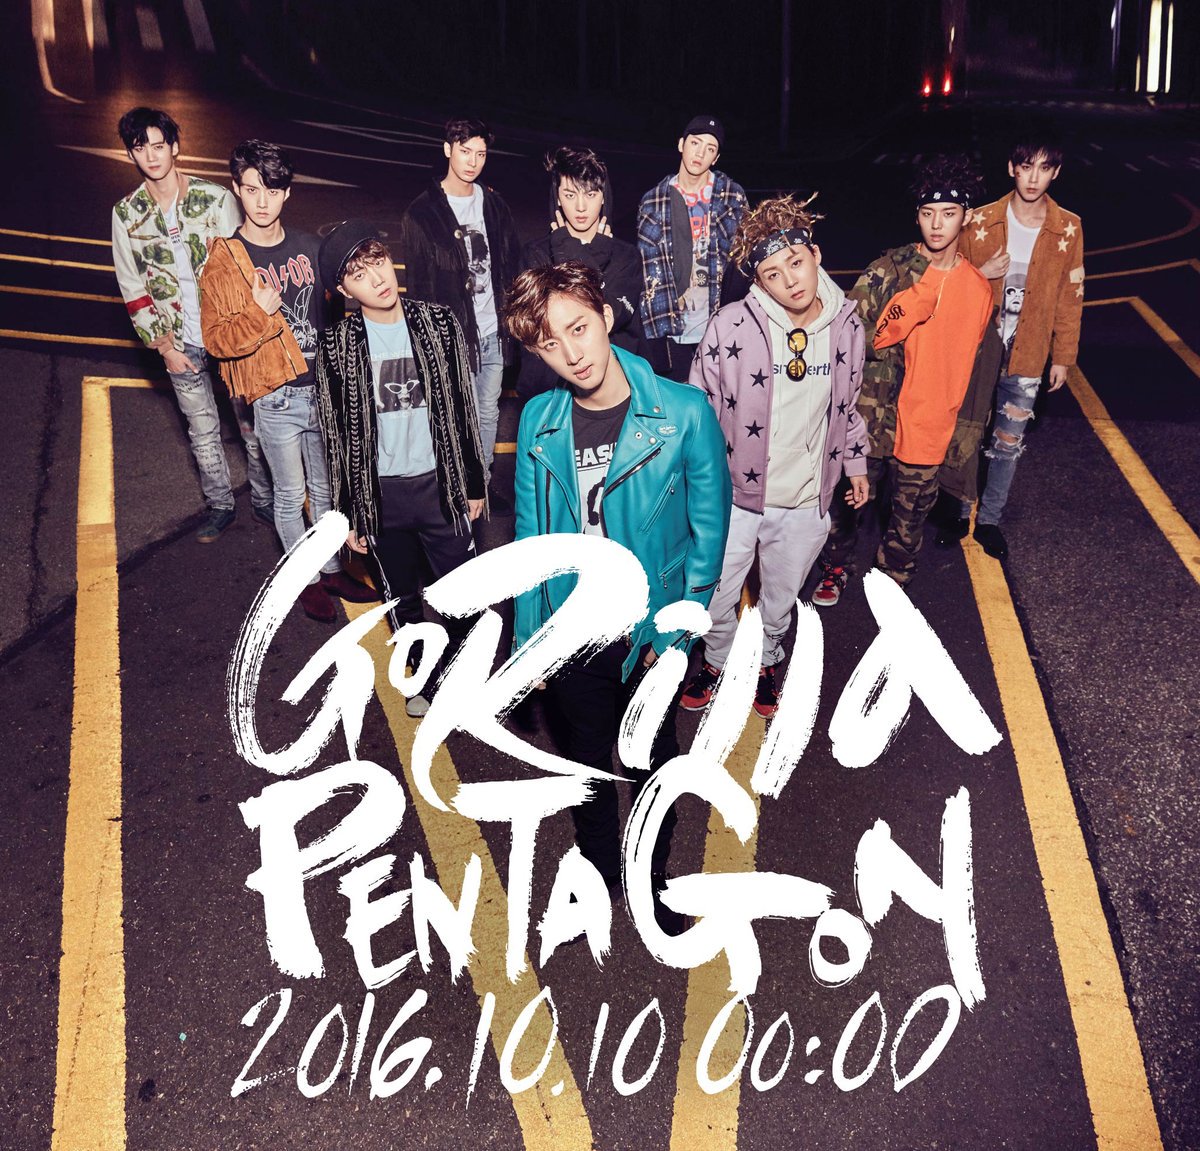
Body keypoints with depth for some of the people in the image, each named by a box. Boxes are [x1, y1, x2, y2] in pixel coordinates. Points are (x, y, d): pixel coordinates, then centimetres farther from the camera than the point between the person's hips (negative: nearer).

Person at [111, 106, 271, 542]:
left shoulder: (216, 198, -8)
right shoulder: (126, 214, -1)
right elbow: (133, 289, 3)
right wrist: (164, 346, -2)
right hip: (181, 342, 2)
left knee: (251, 420, 9)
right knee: (203, 429, 13)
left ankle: (264, 500, 27)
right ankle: (220, 505, 30)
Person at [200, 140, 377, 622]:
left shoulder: (308, 247, 4)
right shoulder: (224, 262, -8)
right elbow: (217, 339, -10)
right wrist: (258, 313, -27)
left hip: (323, 390, 4)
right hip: (276, 400, -4)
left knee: (326, 488, 17)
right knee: (291, 494, 9)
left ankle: (332, 569, 34)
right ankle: (305, 578, 27)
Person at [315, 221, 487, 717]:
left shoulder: (439, 323, -5)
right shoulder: (338, 346, -7)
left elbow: (463, 408, 2)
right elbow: (337, 435, -1)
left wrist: (473, 483, 5)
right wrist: (348, 514, 1)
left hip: (440, 482, 0)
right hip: (381, 493, 0)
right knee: (401, 597, 16)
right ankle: (424, 675, 40)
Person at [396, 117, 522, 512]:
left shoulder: (494, 205, 9)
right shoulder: (422, 213, -6)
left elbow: (511, 266, 14)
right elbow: (418, 284, -7)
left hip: (493, 332, 5)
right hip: (453, 335, -5)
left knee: (489, 412, 15)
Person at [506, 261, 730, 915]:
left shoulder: (683, 413, -17)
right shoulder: (539, 421, -8)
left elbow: (708, 531, -9)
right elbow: (530, 537, 1)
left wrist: (677, 632, -11)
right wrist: (527, 638, 1)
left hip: (650, 636, -2)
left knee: (652, 765, 20)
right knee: (588, 764, 21)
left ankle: (653, 877, 47)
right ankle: (600, 873, 48)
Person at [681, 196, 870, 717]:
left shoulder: (846, 325, -6)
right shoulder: (730, 326, -19)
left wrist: (855, 463, 16)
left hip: (807, 501, 3)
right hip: (734, 495, -2)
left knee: (781, 596, 24)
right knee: (716, 598, 17)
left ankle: (764, 661, 53)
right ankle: (717, 660, 48)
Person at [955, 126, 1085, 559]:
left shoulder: (1068, 230, -4)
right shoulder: (980, 222, -7)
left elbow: (1070, 298, 3)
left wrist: (1063, 357, 3)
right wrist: (981, 276, -18)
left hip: (1026, 356, 1)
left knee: (1008, 443, 10)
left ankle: (990, 519, 26)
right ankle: (959, 512, 29)